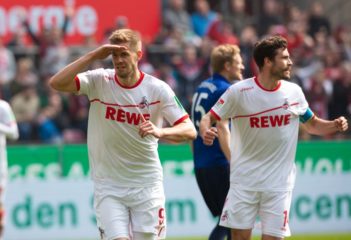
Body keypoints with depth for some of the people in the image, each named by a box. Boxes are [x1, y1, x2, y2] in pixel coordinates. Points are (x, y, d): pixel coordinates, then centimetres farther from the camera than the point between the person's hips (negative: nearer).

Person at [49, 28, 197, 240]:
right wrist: (93, 56, -20)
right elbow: (56, 83, -19)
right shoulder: (99, 81, -5)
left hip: (146, 185, 0)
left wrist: (160, 132, -30)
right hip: (108, 187, 0)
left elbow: (190, 131, -10)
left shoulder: (157, 89, -6)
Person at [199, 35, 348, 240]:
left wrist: (334, 125, -4)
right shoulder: (239, 92, -8)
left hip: (279, 182, 2)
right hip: (245, 179, -2)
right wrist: (206, 132, -25)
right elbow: (209, 117, -3)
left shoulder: (294, 92, 2)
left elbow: (312, 124, 16)